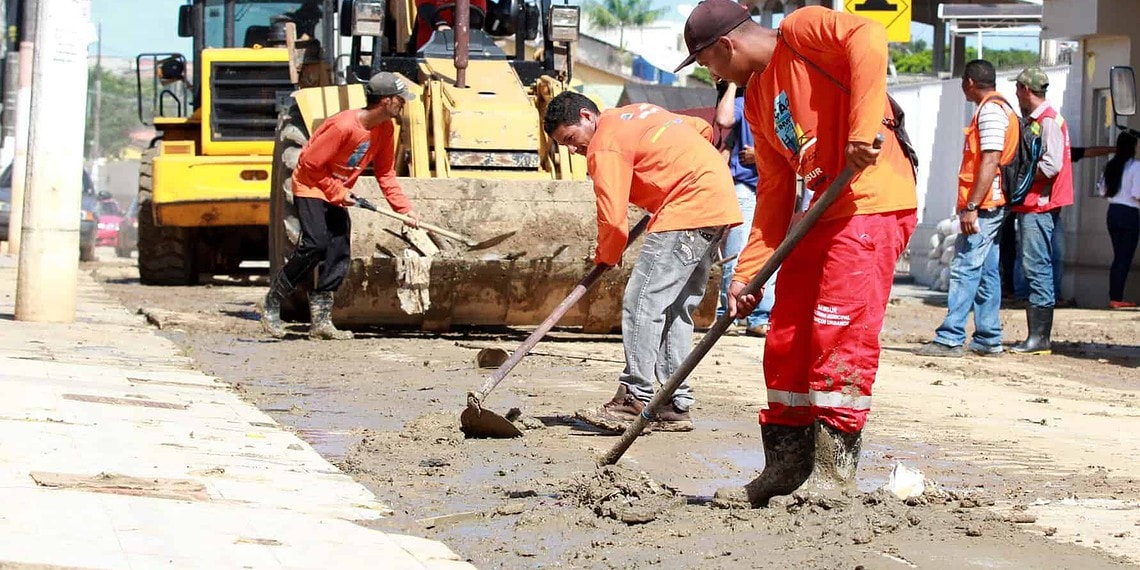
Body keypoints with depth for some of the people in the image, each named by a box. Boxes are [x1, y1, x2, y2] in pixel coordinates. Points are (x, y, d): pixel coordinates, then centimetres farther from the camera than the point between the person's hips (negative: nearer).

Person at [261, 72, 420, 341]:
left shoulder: (385, 128, -4)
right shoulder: (343, 126, -28)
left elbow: (385, 173, 4)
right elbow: (309, 163, -23)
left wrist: (404, 208, -4)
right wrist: (337, 192, -19)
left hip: (338, 193, 8)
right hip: (311, 187, -8)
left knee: (339, 255, -2)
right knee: (315, 245, -22)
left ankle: (321, 321, 1)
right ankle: (271, 306, -10)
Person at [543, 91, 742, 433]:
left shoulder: (606, 144, -8)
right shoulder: (632, 115, 20)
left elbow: (613, 216, -11)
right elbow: (702, 128, 28)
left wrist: (606, 257, 6)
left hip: (689, 209, -10)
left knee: (642, 301, -10)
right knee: (676, 308, 12)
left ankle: (634, 399, -12)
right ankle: (676, 407, 12)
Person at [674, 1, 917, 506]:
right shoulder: (756, 97, 19)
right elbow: (774, 193, 18)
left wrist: (863, 130, -30)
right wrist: (747, 273, 12)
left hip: (872, 203, -10)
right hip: (825, 213, 10)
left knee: (839, 337, -12)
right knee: (787, 340, 9)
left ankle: (834, 475, -7)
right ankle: (786, 469, 18)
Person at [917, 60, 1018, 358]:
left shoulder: (990, 110, -12)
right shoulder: (1002, 108, 20)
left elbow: (990, 160, -21)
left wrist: (972, 206, -23)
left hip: (983, 206, -11)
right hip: (992, 207, 11)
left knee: (965, 270, -12)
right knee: (986, 272, 11)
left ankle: (950, 339, -14)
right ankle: (988, 340, 12)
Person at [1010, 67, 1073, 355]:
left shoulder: (1048, 120, -11)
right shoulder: (1035, 121, 19)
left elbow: (1051, 166, -20)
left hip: (1039, 207, -10)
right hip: (1031, 206, 10)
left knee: (1037, 269, -11)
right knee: (1036, 270, 10)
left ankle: (1040, 337, -12)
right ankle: (1037, 335, 13)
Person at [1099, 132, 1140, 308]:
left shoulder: (1110, 166, 7)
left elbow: (1103, 191, 12)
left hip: (1112, 212, 6)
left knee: (1118, 256, 13)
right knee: (1125, 257, -2)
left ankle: (1114, 297, 13)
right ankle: (1117, 298, -4)